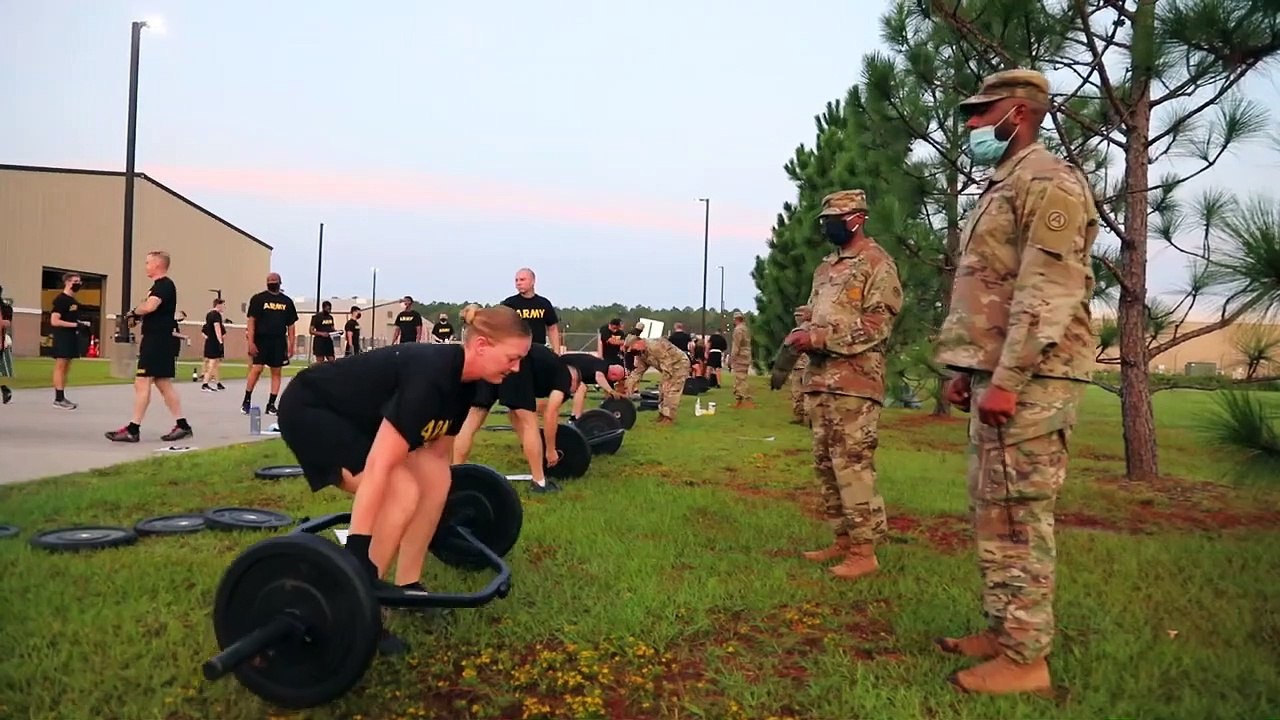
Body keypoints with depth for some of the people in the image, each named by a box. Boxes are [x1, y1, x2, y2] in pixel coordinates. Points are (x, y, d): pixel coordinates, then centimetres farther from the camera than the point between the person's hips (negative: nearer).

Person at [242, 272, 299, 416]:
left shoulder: (287, 301, 10)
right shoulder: (258, 298, 1)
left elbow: (291, 325, 12)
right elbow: (251, 321, -4)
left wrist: (291, 345, 5)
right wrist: (251, 342, -12)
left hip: (279, 342, 3)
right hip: (261, 340, -3)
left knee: (277, 372, 3)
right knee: (256, 369, -7)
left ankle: (271, 404, 10)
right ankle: (246, 401, 8)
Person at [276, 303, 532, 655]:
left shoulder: (461, 381, -4)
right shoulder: (429, 375, -32)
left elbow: (439, 454, 10)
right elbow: (378, 468, -36)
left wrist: (438, 500, 20)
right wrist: (356, 554, -35)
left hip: (356, 417, 9)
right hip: (310, 411, -9)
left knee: (435, 480, -1)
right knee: (403, 494, -22)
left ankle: (407, 587, 13)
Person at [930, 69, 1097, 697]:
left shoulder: (1047, 182, -10)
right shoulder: (1001, 187, 21)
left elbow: (1046, 293, -20)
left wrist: (1006, 380, -23)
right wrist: (966, 370, 20)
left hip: (1029, 377, -10)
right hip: (996, 372, 10)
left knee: (1018, 515, -6)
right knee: (991, 509, 14)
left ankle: (1026, 659, 2)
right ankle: (1002, 630, 24)